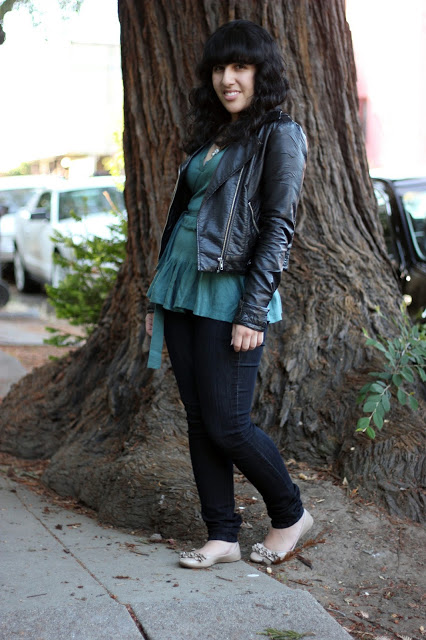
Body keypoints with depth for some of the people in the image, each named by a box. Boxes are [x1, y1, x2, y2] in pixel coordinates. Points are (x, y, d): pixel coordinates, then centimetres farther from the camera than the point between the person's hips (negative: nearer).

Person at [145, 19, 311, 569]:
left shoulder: (279, 136, -5)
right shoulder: (207, 136, 16)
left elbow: (278, 229, -12)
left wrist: (253, 314, -18)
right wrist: (159, 297, 16)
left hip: (230, 295, -7)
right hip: (183, 291, 7)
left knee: (227, 425, -5)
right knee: (199, 421, 8)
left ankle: (290, 514, 18)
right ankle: (222, 537, 17)